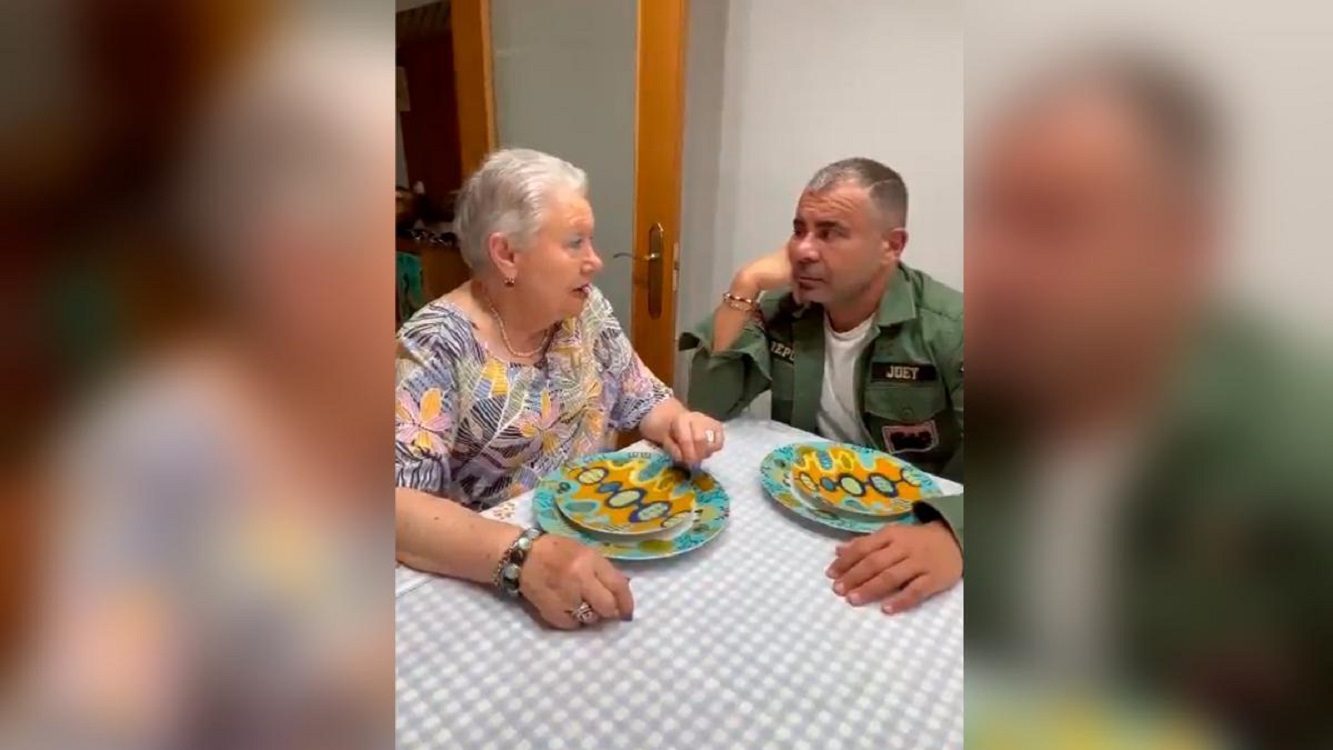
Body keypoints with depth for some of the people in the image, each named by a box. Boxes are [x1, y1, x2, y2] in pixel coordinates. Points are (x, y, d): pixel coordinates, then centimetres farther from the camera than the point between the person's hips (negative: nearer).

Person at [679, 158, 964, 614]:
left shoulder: (949, 331, -15)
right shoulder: (783, 310, -3)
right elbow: (706, 409, -8)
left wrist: (950, 536, -44)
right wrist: (744, 288, -16)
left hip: (915, 535, -2)